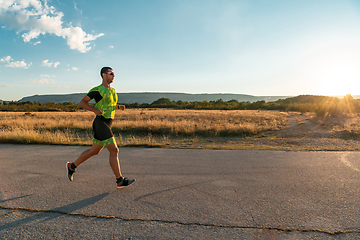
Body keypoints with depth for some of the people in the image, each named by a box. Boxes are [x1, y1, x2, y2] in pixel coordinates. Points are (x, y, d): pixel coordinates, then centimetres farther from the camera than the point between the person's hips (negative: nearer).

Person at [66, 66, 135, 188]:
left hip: (107, 125, 9)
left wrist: (119, 106, 9)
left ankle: (72, 166, 37)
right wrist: (95, 110, -19)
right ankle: (120, 181, -2)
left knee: (94, 151, 19)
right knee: (114, 151, -10)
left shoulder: (112, 90, 16)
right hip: (100, 123, -9)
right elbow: (81, 103, -5)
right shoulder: (97, 90, -9)